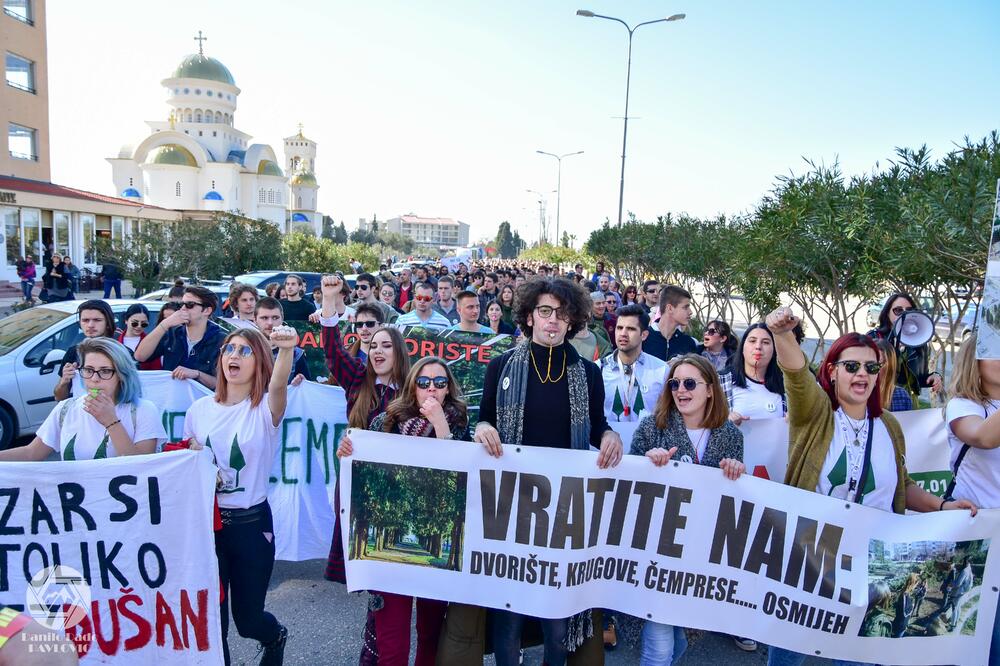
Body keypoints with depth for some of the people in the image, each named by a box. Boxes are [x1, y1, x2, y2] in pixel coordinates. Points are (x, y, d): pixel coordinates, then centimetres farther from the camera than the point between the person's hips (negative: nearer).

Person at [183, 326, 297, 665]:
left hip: (251, 522, -3)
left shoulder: (264, 409, -10)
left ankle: (275, 637, 44)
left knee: (247, 618, 10)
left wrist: (286, 350, -55)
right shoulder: (199, 409, 3)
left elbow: (278, 385, -35)